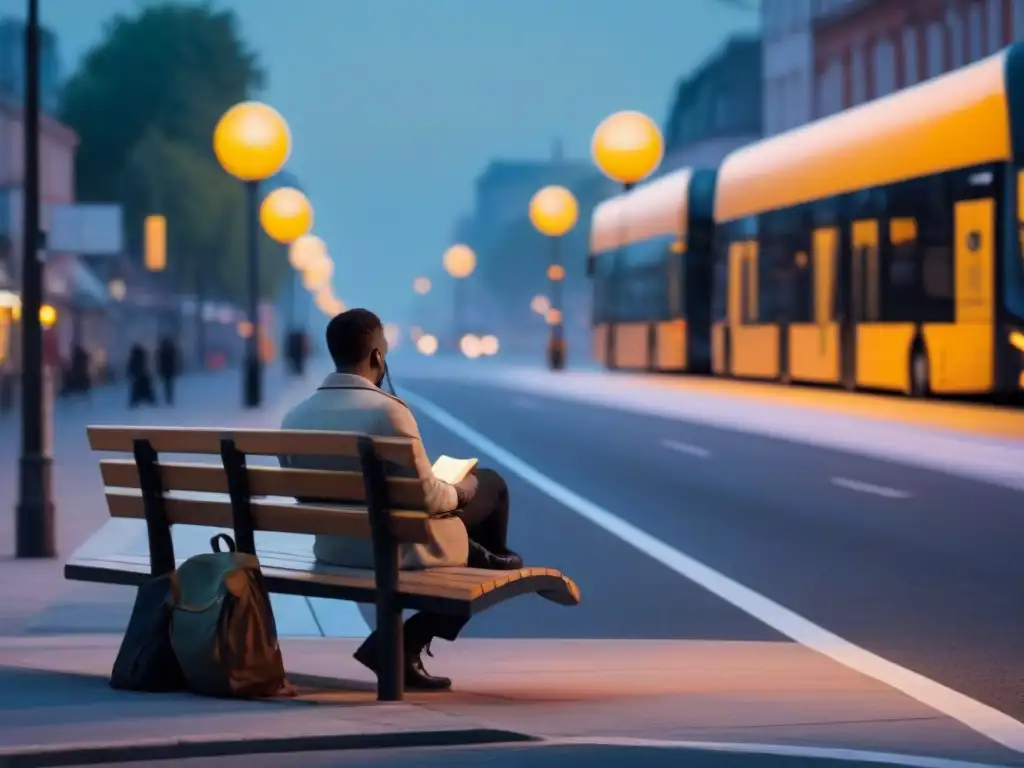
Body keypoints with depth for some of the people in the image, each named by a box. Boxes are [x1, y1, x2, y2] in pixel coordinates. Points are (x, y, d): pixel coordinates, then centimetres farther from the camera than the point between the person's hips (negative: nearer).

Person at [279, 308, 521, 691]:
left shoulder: (295, 417, -5)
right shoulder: (387, 410, -24)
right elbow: (428, 499, -20)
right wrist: (461, 492, 4)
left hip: (333, 550, 7)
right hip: (398, 549, -7)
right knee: (489, 484, 17)